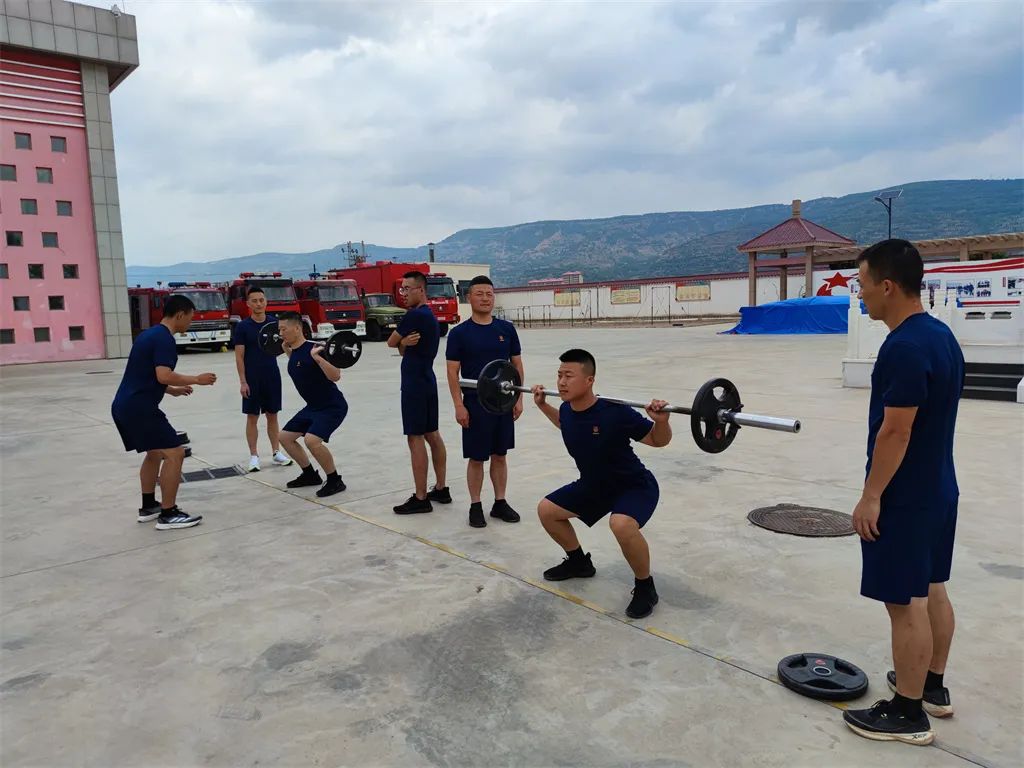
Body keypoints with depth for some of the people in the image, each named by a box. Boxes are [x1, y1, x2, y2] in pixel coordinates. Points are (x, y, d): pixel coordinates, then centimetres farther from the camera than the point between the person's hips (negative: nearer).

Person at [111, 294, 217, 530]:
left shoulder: (149, 334, 17)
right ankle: (168, 514, -4)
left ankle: (148, 507, 31)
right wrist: (196, 379, -12)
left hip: (124, 405, 11)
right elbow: (163, 376, -24)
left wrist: (173, 391, 27)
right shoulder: (164, 338, -13)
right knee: (174, 453, -8)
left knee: (155, 453, 23)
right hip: (139, 408, -11)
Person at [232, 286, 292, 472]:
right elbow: (239, 356, -6)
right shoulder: (243, 326, -5)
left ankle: (276, 452, 19)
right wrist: (242, 381, -11)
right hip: (252, 378, -2)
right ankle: (254, 456, 12)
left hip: (272, 376, 3)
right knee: (252, 417, 4)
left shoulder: (275, 322, 2)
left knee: (272, 415, 10)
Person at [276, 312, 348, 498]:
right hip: (313, 406, 10)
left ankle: (335, 481, -10)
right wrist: (287, 350, 22)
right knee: (285, 437, 13)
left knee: (312, 440, -28)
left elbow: (335, 376, -29)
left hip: (333, 406, -10)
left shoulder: (313, 349, -22)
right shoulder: (295, 352, 4)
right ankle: (310, 475, 26)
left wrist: (317, 357, -38)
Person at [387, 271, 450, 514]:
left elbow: (390, 342, -7)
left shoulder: (415, 315, -16)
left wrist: (401, 341, 12)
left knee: (415, 438, -6)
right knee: (432, 435, 13)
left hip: (415, 385, -10)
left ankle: (420, 498, -3)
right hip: (426, 382, 10)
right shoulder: (430, 316, 15)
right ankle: (440, 489, 20)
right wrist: (405, 342, -9)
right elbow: (403, 351, 12)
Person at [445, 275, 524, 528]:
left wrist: (518, 398, 3)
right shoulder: (459, 333, -5)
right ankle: (475, 506, 17)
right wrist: (459, 406, -11)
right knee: (476, 458, 5)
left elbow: (517, 365, 8)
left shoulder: (507, 329, 4)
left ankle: (500, 502, 24)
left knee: (500, 455, 12)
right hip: (475, 404, -3)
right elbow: (453, 372, -5)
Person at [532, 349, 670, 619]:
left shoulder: (615, 414, -32)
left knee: (622, 524, -37)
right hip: (594, 485, 7)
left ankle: (645, 587, -10)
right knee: (546, 510, 7)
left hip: (636, 486, -7)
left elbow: (659, 441, -19)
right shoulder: (567, 410, -13)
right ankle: (579, 562, 29)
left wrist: (661, 421, -38)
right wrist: (542, 405, 9)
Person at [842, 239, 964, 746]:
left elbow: (895, 431, -24)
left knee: (905, 603, 0)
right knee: (931, 590, 20)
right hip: (937, 488, 10)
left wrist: (871, 496, -17)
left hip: (904, 497, -10)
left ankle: (907, 714, 13)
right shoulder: (941, 335, 8)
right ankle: (932, 687, 35)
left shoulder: (905, 347, -24)